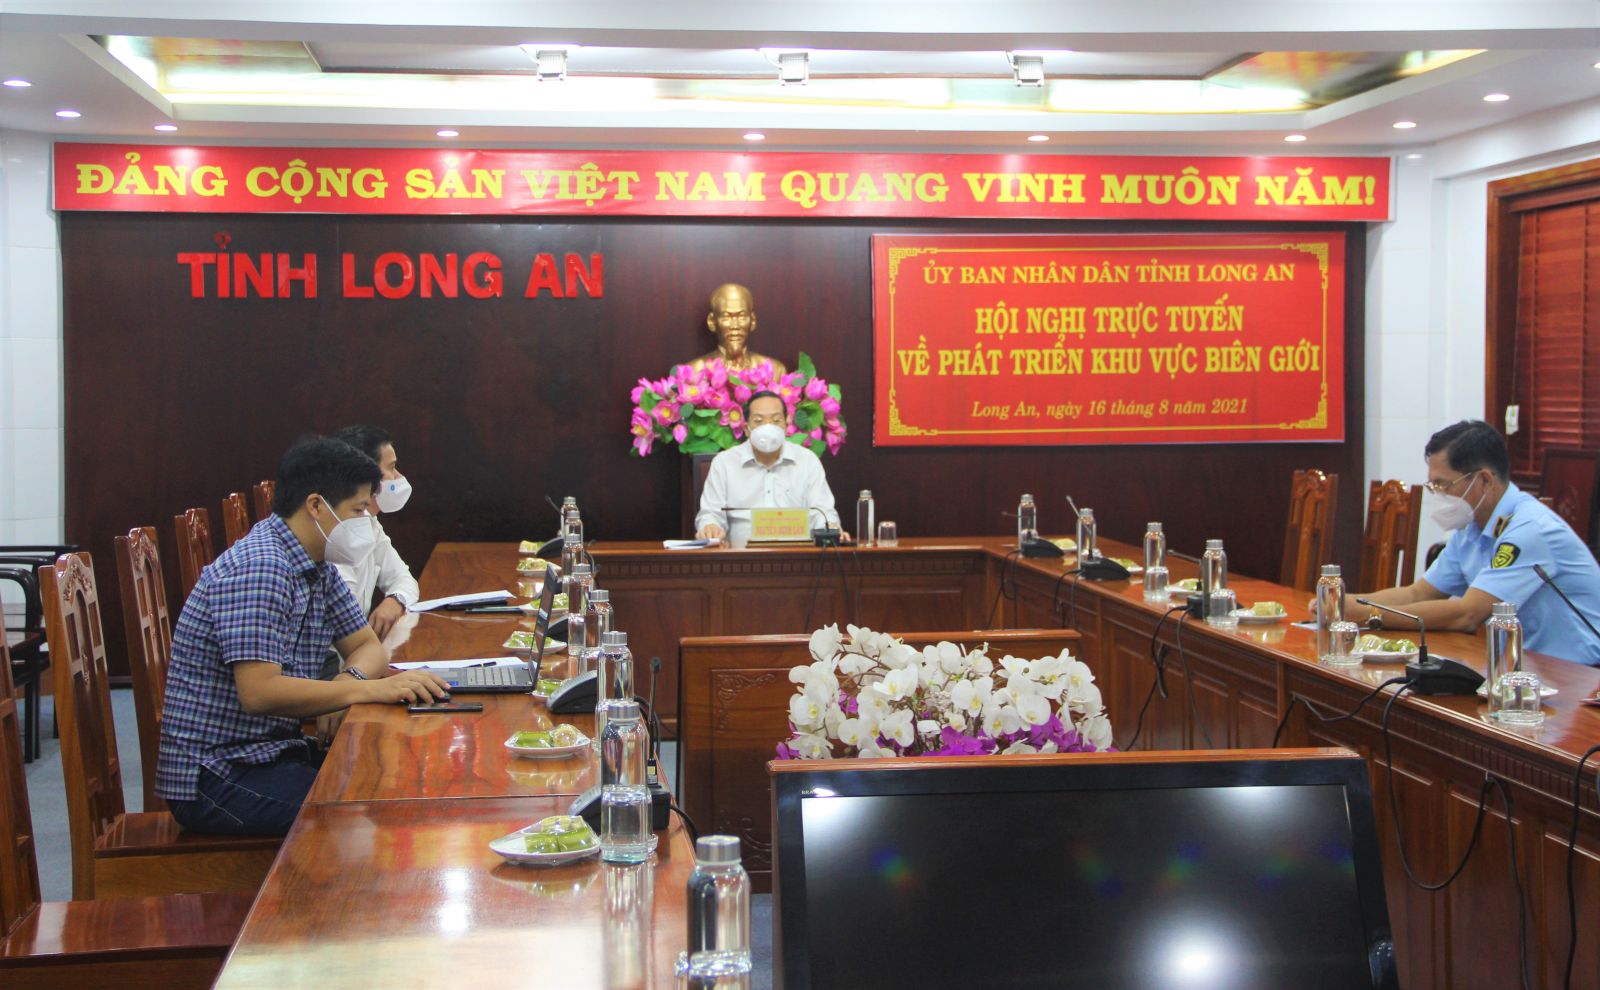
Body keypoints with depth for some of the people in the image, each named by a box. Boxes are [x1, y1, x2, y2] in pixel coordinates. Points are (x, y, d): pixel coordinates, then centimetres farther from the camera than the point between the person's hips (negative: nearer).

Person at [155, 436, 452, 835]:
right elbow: (260, 692, -28)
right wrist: (372, 689, -27)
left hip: (275, 749, 9)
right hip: (214, 774, -9)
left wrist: (351, 677, -11)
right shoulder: (258, 568, -21)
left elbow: (368, 646, 13)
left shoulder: (318, 569, 9)